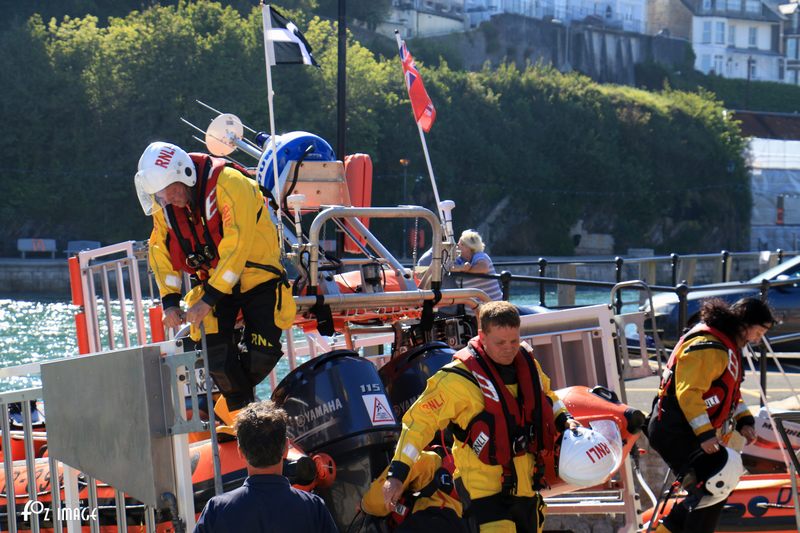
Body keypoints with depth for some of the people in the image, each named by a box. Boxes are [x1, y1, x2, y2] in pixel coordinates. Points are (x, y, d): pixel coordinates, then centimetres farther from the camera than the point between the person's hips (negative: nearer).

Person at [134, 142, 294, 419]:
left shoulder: (230, 184, -27)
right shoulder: (163, 205, -7)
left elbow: (236, 246, -29)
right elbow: (160, 251, 3)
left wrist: (209, 299, -29)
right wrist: (170, 300, -9)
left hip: (257, 277, -4)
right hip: (213, 281, 4)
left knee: (263, 353, -12)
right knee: (217, 356, -14)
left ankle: (225, 406, 14)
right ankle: (241, 411, 11)